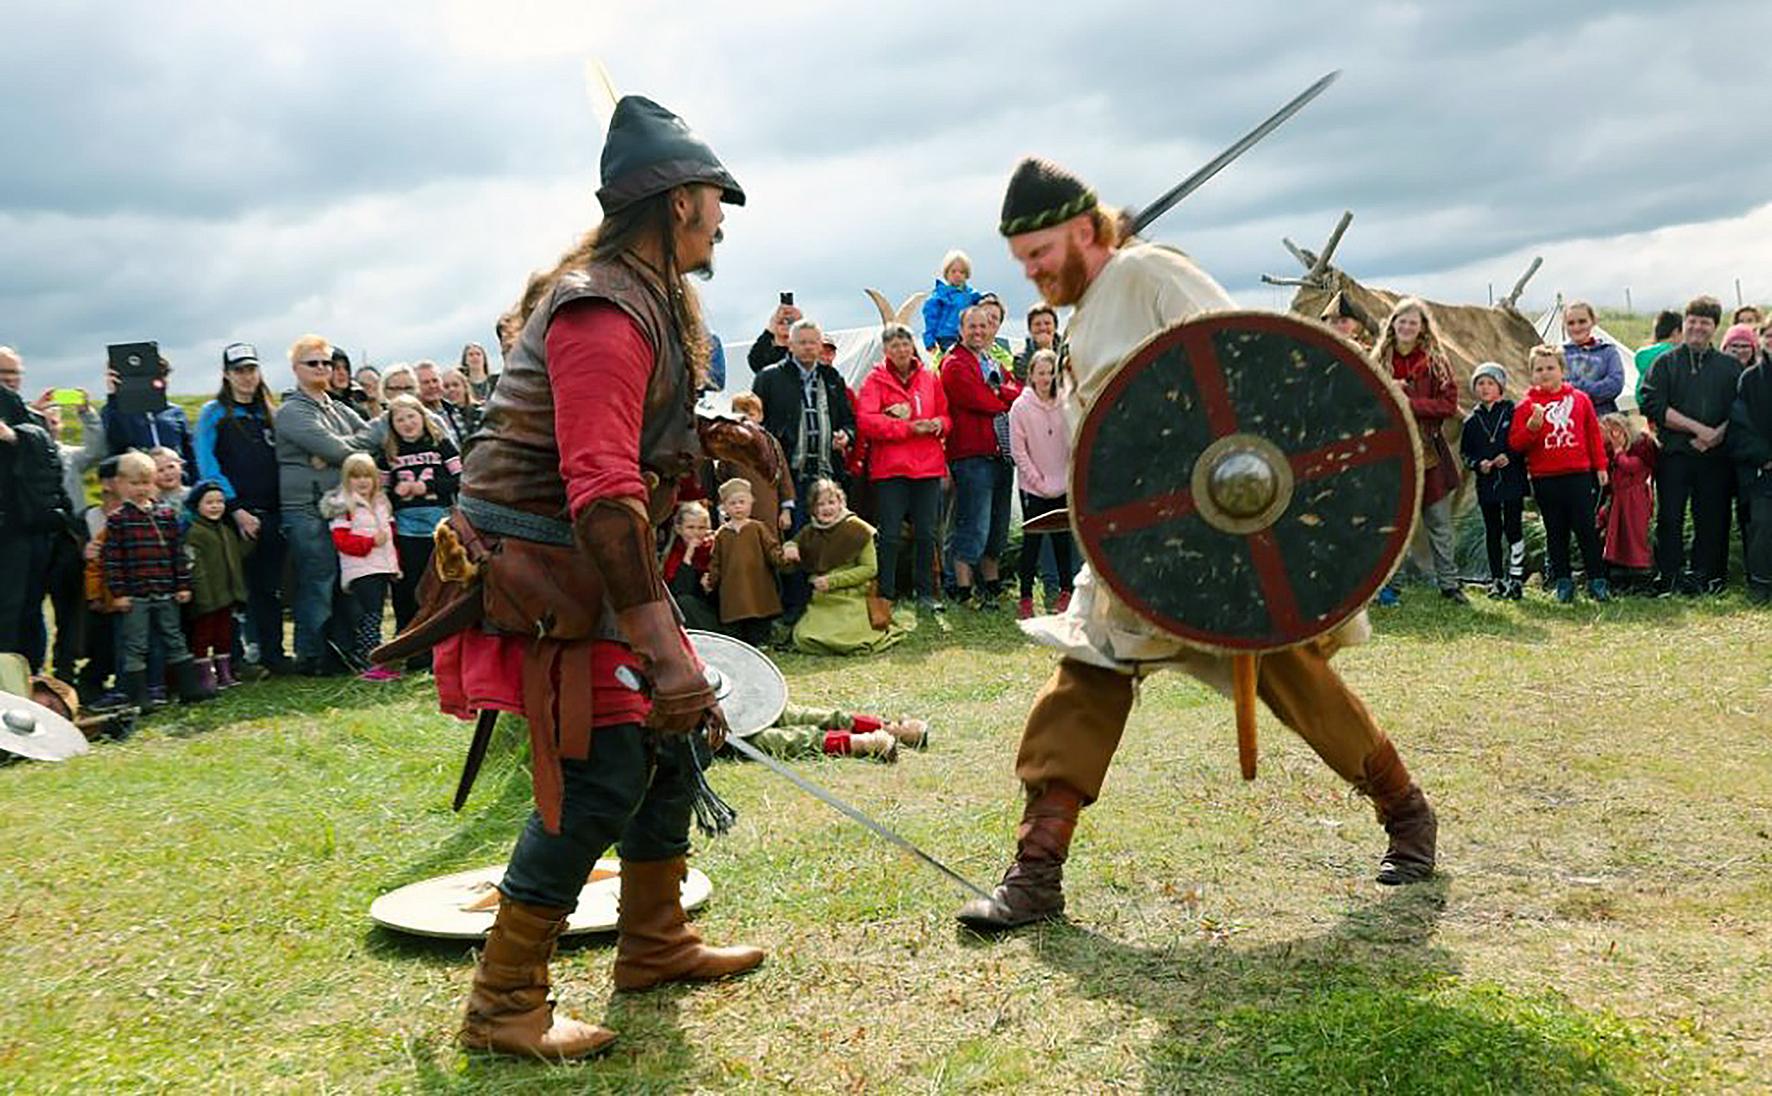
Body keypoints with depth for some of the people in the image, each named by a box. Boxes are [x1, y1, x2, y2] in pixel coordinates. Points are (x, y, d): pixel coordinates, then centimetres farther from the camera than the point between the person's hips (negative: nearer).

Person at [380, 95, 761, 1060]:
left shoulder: (644, 298, 13)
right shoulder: (605, 312, -21)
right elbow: (602, 489, -30)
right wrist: (658, 639, -34)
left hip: (587, 569, 10)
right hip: (543, 577, -10)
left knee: (670, 738, 14)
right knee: (602, 772, -10)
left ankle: (654, 944, 30)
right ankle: (501, 1008, 3)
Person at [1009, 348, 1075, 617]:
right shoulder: (1020, 406, -4)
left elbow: (1074, 444, 7)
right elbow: (1018, 450, -4)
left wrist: (1069, 477, -2)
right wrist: (1038, 481, -8)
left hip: (1063, 487, 2)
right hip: (1033, 488, -2)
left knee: (1063, 539, 8)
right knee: (1032, 540, 0)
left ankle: (1065, 590, 20)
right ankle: (1026, 597, 6)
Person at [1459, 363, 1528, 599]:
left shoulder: (1513, 412, 1)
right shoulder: (1472, 421, 10)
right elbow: (1464, 452, 13)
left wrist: (1509, 457, -13)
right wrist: (1479, 464, -4)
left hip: (1512, 479, -3)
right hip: (1486, 482, 3)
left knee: (1512, 527, -6)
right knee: (1492, 531, 7)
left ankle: (1516, 578, 2)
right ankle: (1497, 580, 14)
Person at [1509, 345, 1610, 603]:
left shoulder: (1580, 399, 7)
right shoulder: (1527, 405, 3)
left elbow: (1594, 434, 12)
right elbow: (1515, 443, -1)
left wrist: (1600, 466, 11)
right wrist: (1532, 426, -18)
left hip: (1578, 475, 0)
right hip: (1545, 479, 0)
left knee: (1586, 528, 2)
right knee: (1556, 532, 7)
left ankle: (1597, 580, 10)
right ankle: (1563, 581, 15)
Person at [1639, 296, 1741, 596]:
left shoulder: (1730, 366, 13)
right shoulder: (1665, 363, 7)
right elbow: (1654, 406, -5)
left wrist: (1718, 433, -11)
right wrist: (1697, 428, -11)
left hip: (1716, 455, 2)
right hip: (1674, 453, -1)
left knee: (1712, 517, 2)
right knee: (1669, 517, -3)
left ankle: (1703, 576, 10)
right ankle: (1668, 577, 3)